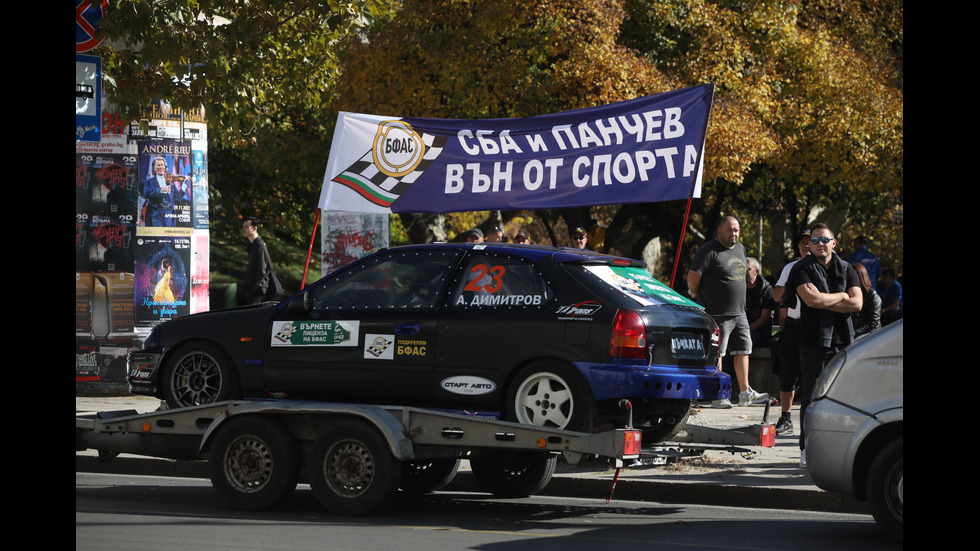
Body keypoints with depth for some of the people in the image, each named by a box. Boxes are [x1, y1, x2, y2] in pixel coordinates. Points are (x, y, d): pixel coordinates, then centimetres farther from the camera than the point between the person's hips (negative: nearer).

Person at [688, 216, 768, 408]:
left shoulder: (740, 249, 15)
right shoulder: (709, 250, -12)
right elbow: (692, 277, -14)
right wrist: (699, 298, -2)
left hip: (739, 313, 8)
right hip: (718, 313, -8)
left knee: (743, 350, 8)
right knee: (717, 354, -4)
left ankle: (745, 393, 14)